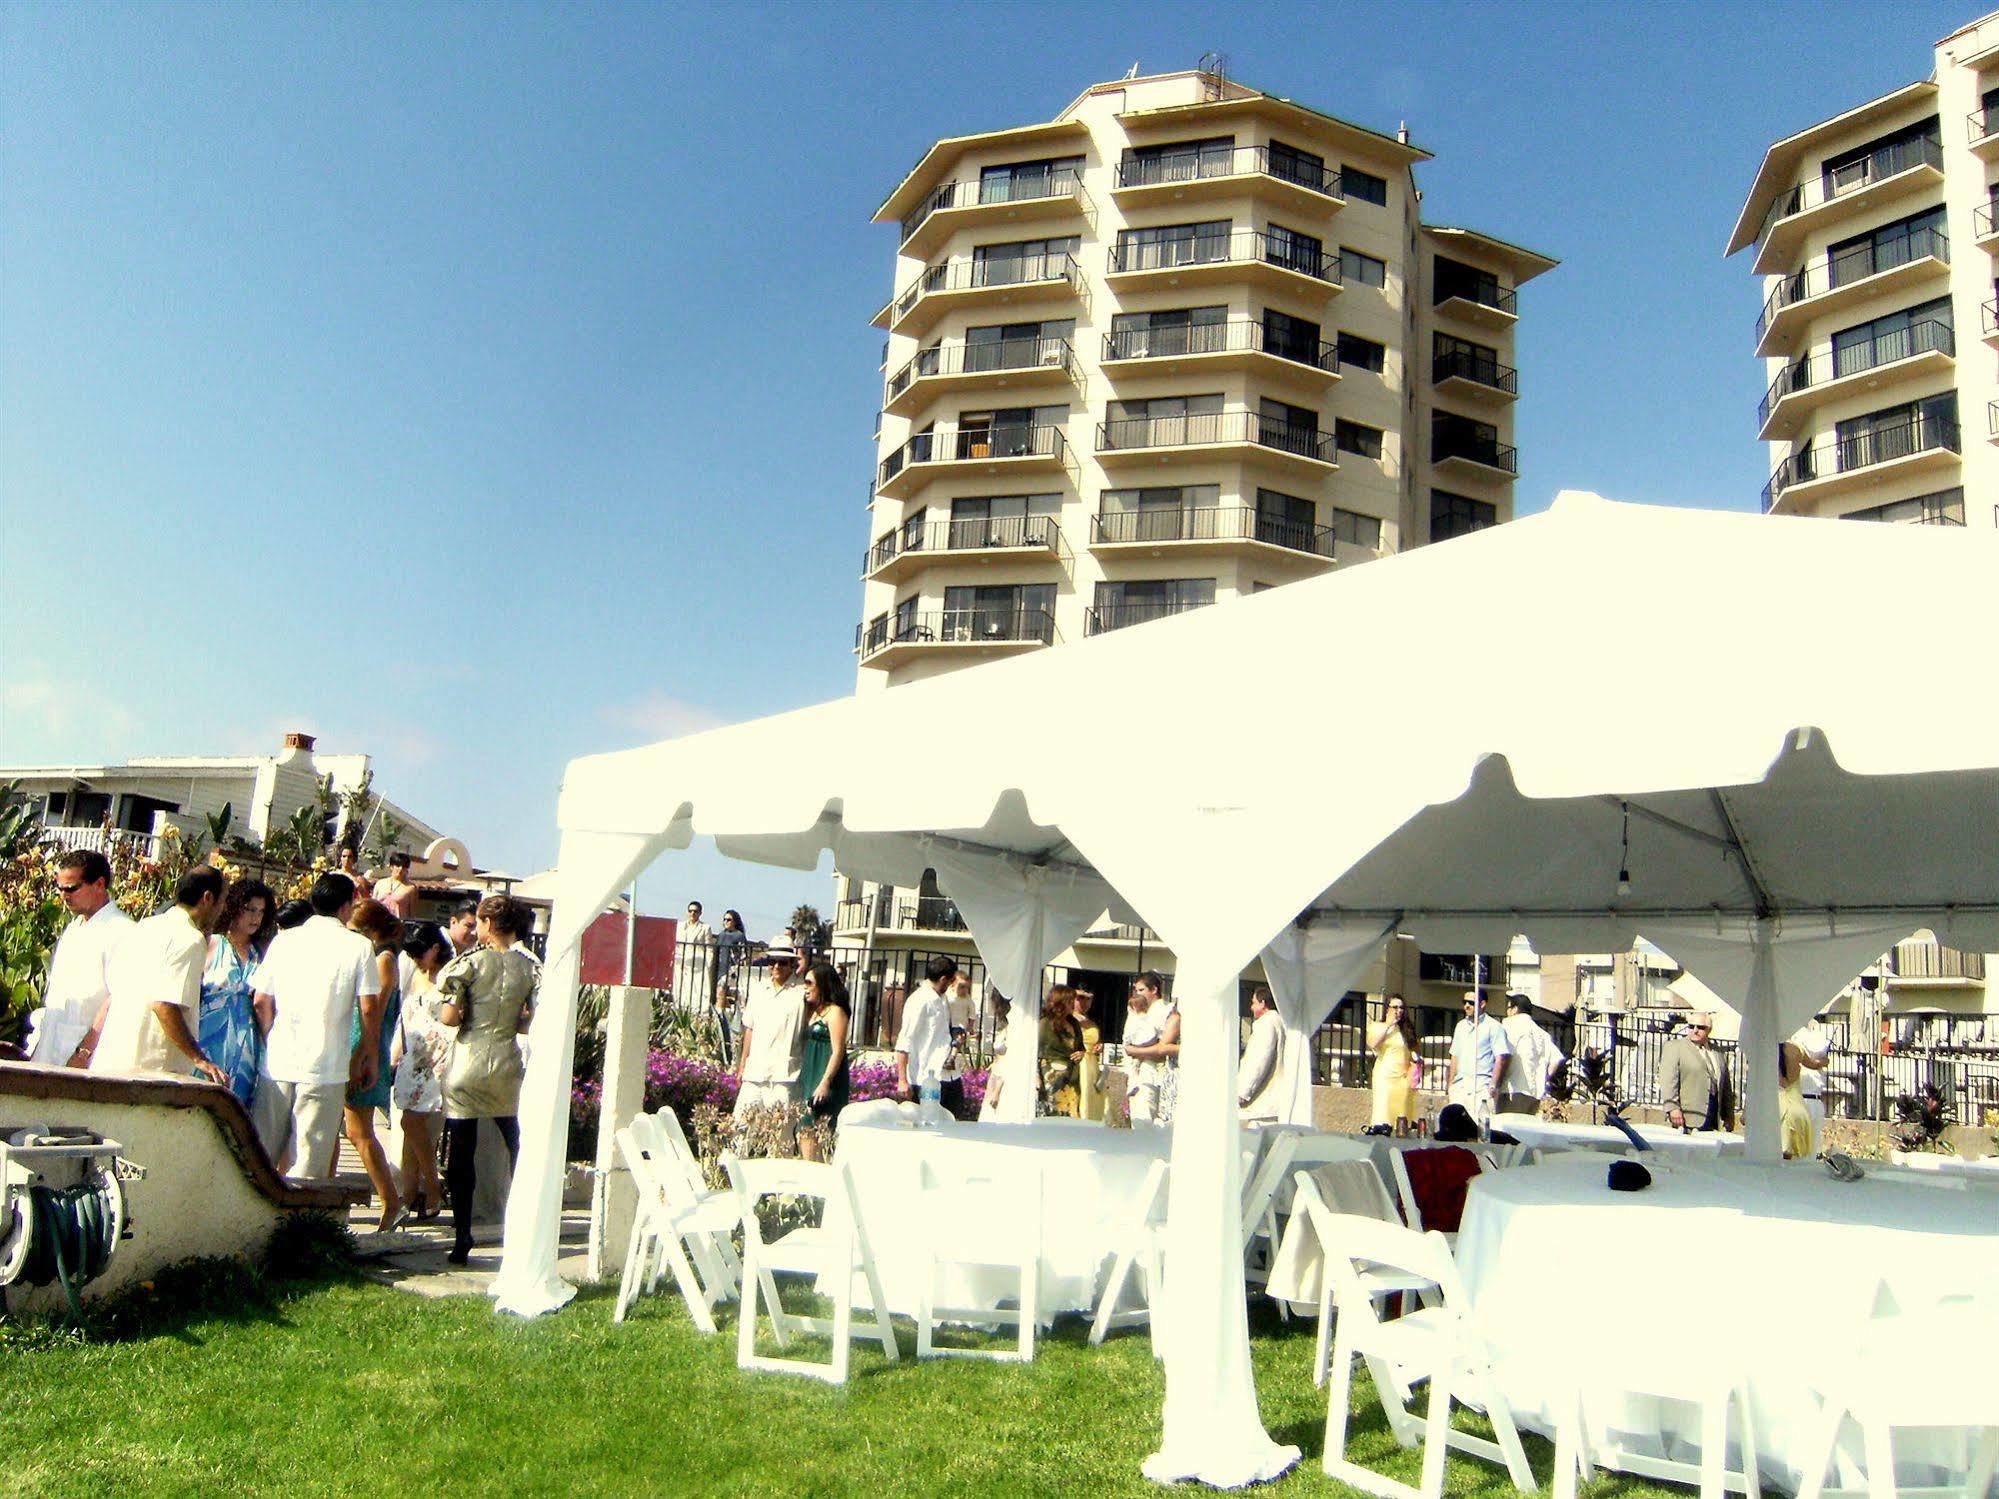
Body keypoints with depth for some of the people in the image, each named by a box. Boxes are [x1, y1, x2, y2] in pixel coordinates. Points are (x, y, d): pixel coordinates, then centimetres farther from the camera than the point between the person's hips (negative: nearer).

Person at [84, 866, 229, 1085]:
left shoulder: (143, 928, 15)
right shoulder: (190, 939, -12)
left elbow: (112, 995, 17)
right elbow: (164, 1004, -21)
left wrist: (87, 1048, 23)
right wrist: (199, 1058, -17)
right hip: (153, 1067, -9)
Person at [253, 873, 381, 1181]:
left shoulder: (283, 940, 7)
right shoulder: (358, 946, -3)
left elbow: (261, 1002, 8)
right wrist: (368, 1055, 8)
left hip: (278, 1062, 4)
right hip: (325, 1067, -4)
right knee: (309, 1162, 1)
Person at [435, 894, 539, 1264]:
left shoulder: (469, 962, -8)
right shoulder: (529, 968, 1)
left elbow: (448, 1018, -12)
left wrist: (468, 1018, 8)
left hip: (467, 1065, -3)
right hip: (507, 1067, 3)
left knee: (461, 1154, 5)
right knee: (518, 1147, 18)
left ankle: (462, 1239, 6)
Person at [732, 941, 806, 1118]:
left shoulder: (802, 990, -1)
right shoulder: (759, 988, 14)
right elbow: (749, 1029, 18)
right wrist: (742, 1065, 16)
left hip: (784, 1076, -4)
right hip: (754, 1071, 5)